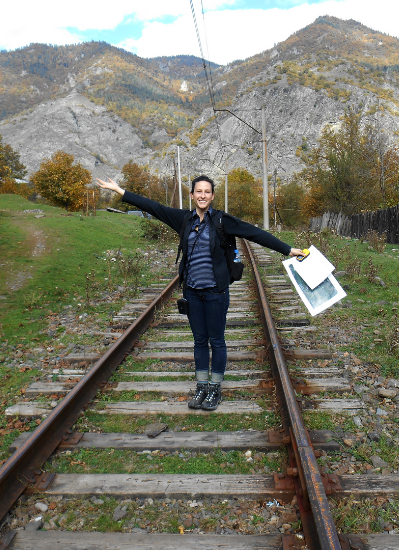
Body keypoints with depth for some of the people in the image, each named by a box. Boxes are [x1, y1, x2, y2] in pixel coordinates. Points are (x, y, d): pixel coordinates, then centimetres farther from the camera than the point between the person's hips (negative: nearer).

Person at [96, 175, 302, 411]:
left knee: (216, 341, 7)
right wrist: (119, 190, 12)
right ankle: (202, 387, 29)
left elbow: (256, 233, -6)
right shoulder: (184, 219, 4)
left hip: (215, 291, -3)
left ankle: (215, 390, 24)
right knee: (199, 340, 14)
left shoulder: (222, 221, -5)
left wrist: (289, 250, -7)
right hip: (192, 291, 4)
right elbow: (153, 207, 9)